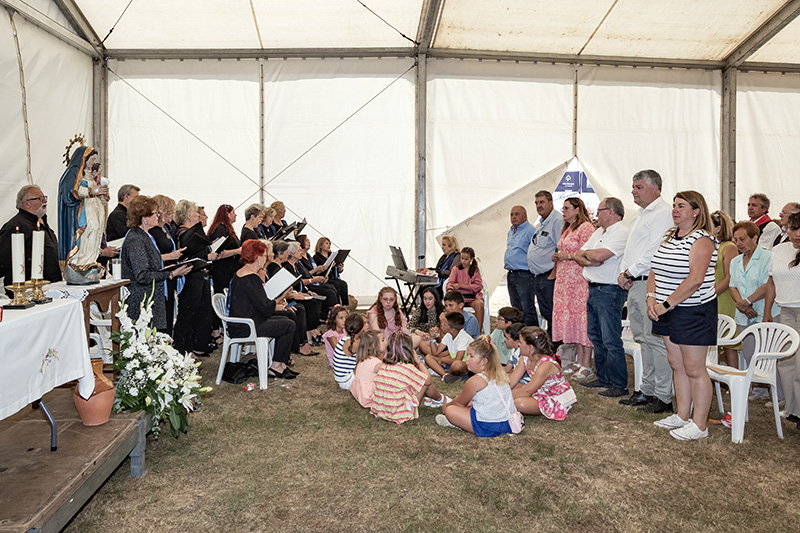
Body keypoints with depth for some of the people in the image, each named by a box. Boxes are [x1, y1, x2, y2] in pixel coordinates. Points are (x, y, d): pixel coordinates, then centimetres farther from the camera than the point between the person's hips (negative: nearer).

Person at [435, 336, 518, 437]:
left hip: (490, 427, -9)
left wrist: (446, 406, 21)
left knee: (450, 411, -4)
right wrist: (471, 403, 29)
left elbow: (460, 403, 3)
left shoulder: (475, 381, -16)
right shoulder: (498, 374, 7)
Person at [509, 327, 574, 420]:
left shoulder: (546, 364, -32)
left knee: (519, 403, -30)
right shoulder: (525, 358, -7)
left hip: (555, 400, -7)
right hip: (541, 391, 7)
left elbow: (527, 391, -30)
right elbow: (511, 381, -4)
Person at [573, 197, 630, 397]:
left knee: (611, 340, -6)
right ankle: (603, 377, 27)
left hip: (609, 292, -10)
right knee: (595, 337, 16)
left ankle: (619, 385, 4)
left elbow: (599, 255, -26)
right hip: (593, 289, 10)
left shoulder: (621, 233, -13)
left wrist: (586, 253, -4)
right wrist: (589, 260, -9)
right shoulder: (598, 232, 18)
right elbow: (578, 255, 13)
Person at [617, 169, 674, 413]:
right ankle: (647, 390, 23)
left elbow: (653, 252, -20)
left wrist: (629, 273, -13)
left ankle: (663, 397, 3)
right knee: (643, 338, 14)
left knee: (655, 339, -6)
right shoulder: (641, 214, 21)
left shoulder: (662, 213, -10)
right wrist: (623, 273, 8)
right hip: (634, 284, 10)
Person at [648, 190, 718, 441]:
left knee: (694, 369, -1)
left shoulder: (702, 240, -13)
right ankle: (682, 415, 27)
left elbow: (695, 280, -23)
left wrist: (666, 304, -20)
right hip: (668, 311, 8)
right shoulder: (669, 236, 12)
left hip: (694, 312, -8)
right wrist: (651, 298, -2)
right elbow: (655, 270, 13)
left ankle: (699, 425, 11)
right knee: (677, 366, 15)